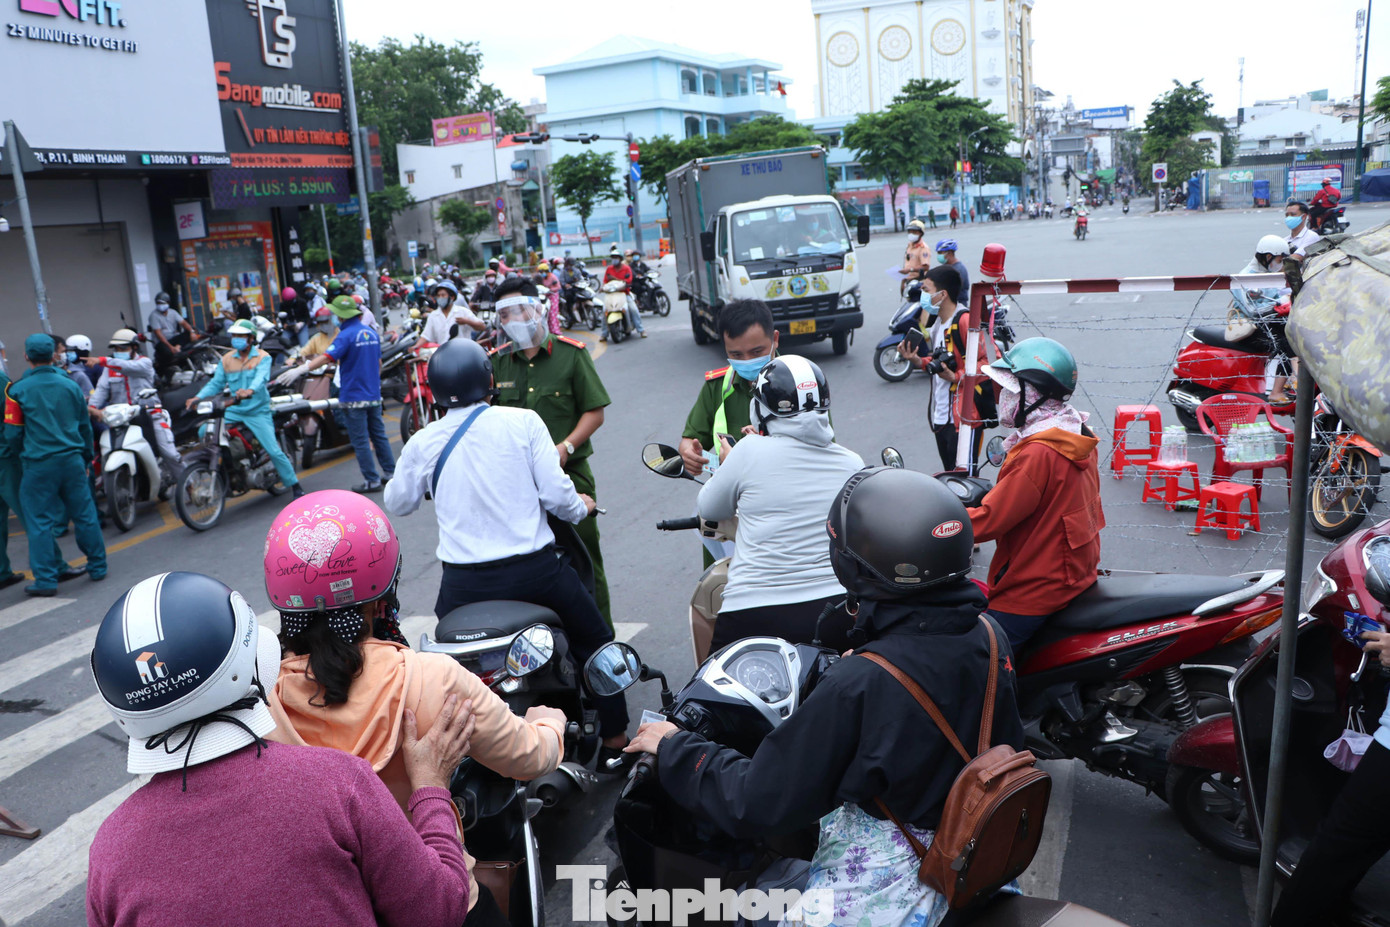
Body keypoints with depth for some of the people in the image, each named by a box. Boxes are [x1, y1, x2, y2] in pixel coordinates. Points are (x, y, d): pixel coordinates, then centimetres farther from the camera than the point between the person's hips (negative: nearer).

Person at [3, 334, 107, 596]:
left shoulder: (18, 390, -6)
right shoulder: (70, 385, 4)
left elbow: (12, 433, -3)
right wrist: (87, 455, 25)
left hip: (39, 465, -3)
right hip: (72, 459, 3)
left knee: (39, 522, 3)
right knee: (85, 515, 11)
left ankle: (46, 580, 5)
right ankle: (98, 568, 19)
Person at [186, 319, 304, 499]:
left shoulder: (262, 357, -4)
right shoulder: (226, 359, 9)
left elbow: (261, 378, -23)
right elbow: (216, 383, 6)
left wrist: (250, 390, -45)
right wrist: (198, 397, -12)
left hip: (257, 411, -4)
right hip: (233, 411, 4)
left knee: (274, 451, -11)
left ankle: (295, 486, 4)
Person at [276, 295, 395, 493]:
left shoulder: (346, 335, -15)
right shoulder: (372, 333, 9)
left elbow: (327, 358, -27)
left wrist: (300, 370, -32)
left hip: (353, 397, -7)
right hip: (373, 395, 7)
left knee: (360, 441, 0)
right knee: (379, 434, 15)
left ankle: (371, 480, 3)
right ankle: (390, 472, 20)